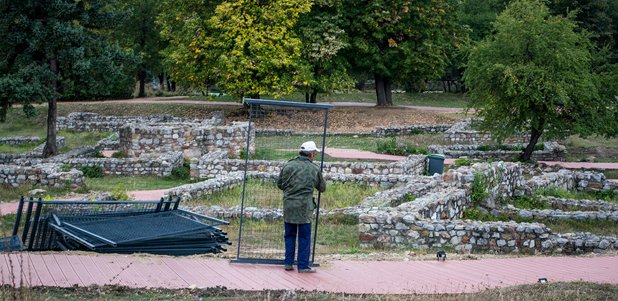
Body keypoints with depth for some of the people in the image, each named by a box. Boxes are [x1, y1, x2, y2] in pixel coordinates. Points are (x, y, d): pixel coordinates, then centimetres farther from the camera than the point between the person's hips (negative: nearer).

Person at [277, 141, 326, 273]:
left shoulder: (288, 165, 5)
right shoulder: (315, 169, 0)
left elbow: (279, 184, 12)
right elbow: (322, 188, 13)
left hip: (288, 205, 3)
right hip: (304, 207, -3)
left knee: (289, 236, 14)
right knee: (304, 237, 4)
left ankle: (288, 263, 17)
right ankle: (303, 266, 6)